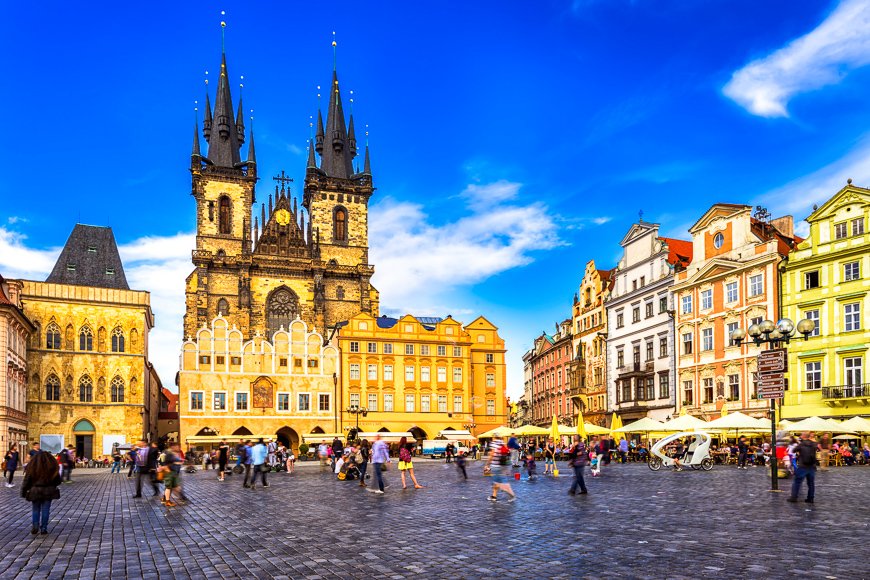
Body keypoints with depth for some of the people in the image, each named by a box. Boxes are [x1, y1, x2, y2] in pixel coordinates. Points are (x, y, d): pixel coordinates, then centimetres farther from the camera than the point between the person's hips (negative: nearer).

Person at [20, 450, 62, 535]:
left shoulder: (32, 467, -6)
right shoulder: (52, 467, -3)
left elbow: (26, 481, -4)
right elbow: (58, 481, 4)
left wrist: (23, 492, 5)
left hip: (35, 492, 0)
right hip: (48, 492, 0)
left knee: (36, 509, 15)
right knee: (45, 510, 7)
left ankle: (35, 526, 3)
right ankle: (43, 528, 6)